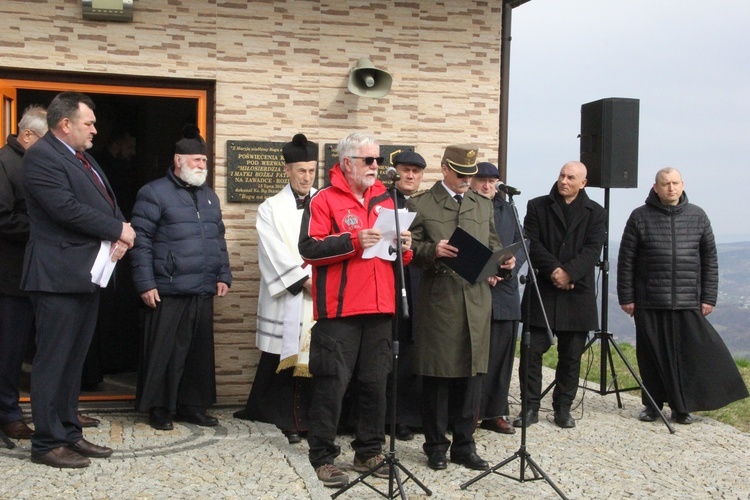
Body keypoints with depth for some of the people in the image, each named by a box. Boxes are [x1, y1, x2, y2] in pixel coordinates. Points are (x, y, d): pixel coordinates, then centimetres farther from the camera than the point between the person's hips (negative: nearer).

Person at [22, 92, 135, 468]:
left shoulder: (82, 157, 17)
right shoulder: (41, 156, -12)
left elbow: (106, 203, 16)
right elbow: (67, 208, -21)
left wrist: (120, 233, -5)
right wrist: (117, 231, -13)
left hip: (87, 273, 9)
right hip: (59, 276, -9)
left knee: (74, 361, 14)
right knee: (53, 362, -3)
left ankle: (69, 434, 22)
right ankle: (47, 443, 4)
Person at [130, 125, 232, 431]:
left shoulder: (209, 196, 18)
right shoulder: (154, 193, -4)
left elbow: (219, 240, 22)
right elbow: (141, 241, -8)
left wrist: (223, 276, 13)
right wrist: (146, 283, -13)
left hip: (203, 292, 7)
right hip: (168, 291, -6)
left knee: (200, 351, 10)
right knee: (164, 351, 0)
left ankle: (192, 406, 21)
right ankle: (158, 407, 12)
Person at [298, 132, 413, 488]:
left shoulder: (385, 201, 16)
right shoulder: (324, 199, -3)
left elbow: (398, 256, 22)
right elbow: (309, 248, -13)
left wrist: (403, 247, 0)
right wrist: (353, 241, -19)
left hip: (379, 309, 6)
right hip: (339, 310, -6)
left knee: (375, 384, 10)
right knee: (331, 383, -2)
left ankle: (369, 452, 22)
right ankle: (323, 457, 7)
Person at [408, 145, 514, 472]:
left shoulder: (483, 205, 18)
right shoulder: (420, 204, 3)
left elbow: (493, 244, 21)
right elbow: (411, 248, -1)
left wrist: (501, 262, 0)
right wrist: (433, 251, -20)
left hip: (477, 300, 4)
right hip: (438, 300, -4)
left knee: (472, 373, 7)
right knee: (437, 374, 2)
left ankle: (464, 444, 18)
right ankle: (436, 445, 14)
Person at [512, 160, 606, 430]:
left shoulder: (595, 213, 8)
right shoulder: (537, 206, 8)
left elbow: (593, 250, -4)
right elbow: (532, 243, -2)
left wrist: (569, 273, -17)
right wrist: (553, 270, -16)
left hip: (577, 293, 1)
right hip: (541, 291, 0)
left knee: (571, 356, 6)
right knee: (532, 351, -2)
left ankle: (563, 408, 17)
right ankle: (530, 408, 7)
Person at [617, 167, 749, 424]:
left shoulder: (697, 216, 7)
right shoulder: (640, 217, 1)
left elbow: (710, 259, 10)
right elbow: (626, 260, 2)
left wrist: (709, 297, 5)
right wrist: (626, 297, -1)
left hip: (688, 304, 1)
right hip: (649, 304, -1)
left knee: (689, 355, 1)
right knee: (653, 356, 5)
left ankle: (681, 406, 15)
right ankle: (653, 404, 20)